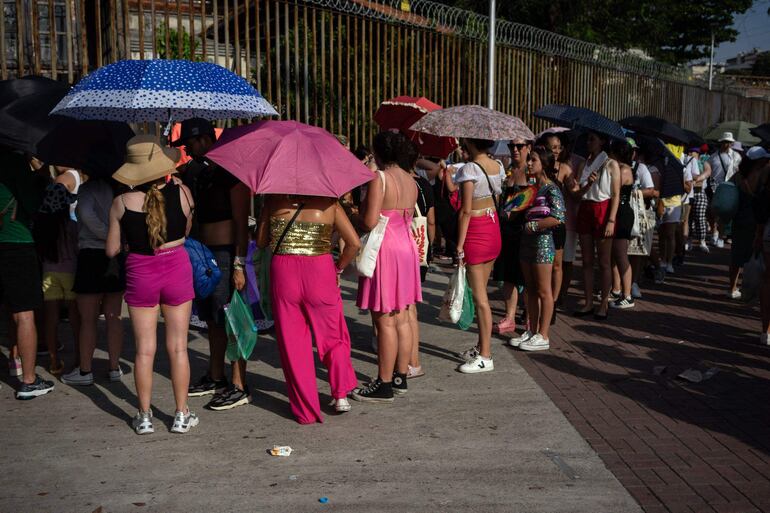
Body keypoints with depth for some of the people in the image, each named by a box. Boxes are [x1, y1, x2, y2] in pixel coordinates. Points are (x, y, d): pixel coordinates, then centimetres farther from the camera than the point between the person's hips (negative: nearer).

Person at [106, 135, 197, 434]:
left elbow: (111, 250, -1)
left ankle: (144, 416, 18)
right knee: (178, 347, 9)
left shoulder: (121, 203, -9)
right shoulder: (182, 192, -9)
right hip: (177, 269, 0)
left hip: (140, 274, 0)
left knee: (144, 349, 9)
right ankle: (182, 415, 16)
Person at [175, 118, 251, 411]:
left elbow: (241, 222, -16)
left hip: (226, 254, -8)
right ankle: (215, 378, 29)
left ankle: (239, 387, 5)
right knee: (213, 320, 16)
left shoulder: (231, 173, -11)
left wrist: (239, 265, -21)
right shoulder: (192, 172, 14)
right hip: (202, 253, 8)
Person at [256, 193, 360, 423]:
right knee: (333, 337, 19)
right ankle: (341, 395, 22)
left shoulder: (274, 199, 2)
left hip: (283, 273, 1)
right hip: (321, 273, 0)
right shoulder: (328, 202, 0)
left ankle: (305, 410, 16)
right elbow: (354, 243, -6)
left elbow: (261, 242, 6)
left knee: (292, 343, 10)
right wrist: (339, 267, 8)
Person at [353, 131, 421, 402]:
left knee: (385, 321, -3)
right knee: (402, 318, 13)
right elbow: (407, 218, 13)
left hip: (385, 250, -8)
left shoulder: (379, 179, -13)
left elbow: (370, 222, -18)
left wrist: (361, 209, 1)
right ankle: (400, 377, 21)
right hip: (406, 247, 8)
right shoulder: (410, 180, 11)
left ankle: (384, 385, 3)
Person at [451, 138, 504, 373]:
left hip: (475, 230, -8)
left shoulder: (469, 169, -16)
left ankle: (485, 357, 3)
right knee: (481, 293, 17)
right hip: (494, 228, 8)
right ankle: (482, 346, 26)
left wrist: (459, 245, -13)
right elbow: (496, 201, 11)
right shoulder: (498, 166, 7)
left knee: (480, 297, -3)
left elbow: (466, 211, -17)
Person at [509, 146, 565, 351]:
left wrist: (533, 225, -16)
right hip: (528, 241, 9)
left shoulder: (551, 189, -12)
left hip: (543, 241, -9)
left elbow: (558, 218, -22)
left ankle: (543, 336, 6)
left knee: (544, 291, 0)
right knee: (530, 289, 13)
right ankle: (532, 331, 22)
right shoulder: (531, 187, 13)